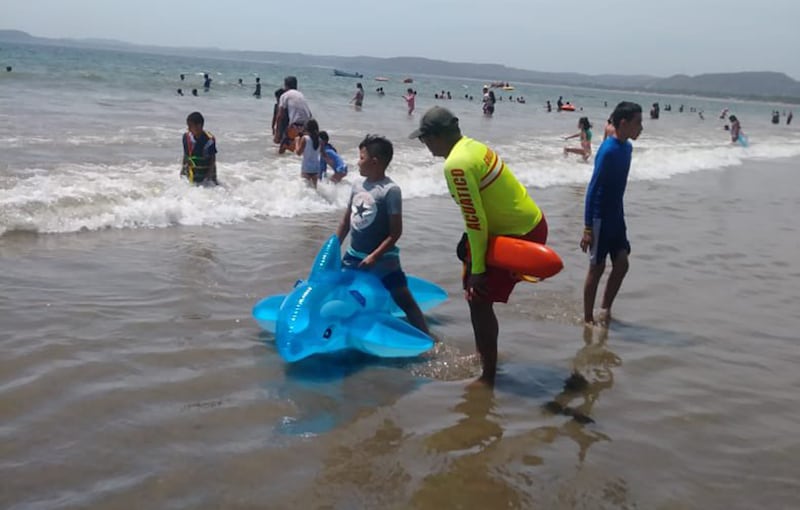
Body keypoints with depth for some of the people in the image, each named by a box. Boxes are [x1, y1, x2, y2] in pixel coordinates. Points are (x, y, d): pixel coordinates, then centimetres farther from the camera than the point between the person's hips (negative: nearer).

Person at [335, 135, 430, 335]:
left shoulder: (390, 190, -17)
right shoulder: (358, 186, 3)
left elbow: (396, 232, -17)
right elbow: (346, 221, 13)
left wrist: (374, 257, -21)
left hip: (382, 259, -7)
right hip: (354, 255, 7)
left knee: (405, 301, -6)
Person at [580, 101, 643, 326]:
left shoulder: (626, 147, 7)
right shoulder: (608, 151, -20)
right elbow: (593, 189, -20)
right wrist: (587, 227, -21)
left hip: (616, 216, 8)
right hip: (601, 217, -8)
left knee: (621, 263, 5)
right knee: (597, 267, 1)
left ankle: (605, 309, 20)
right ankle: (588, 318, 14)